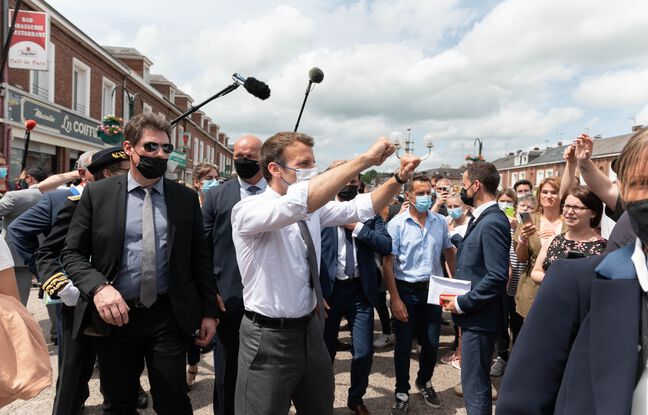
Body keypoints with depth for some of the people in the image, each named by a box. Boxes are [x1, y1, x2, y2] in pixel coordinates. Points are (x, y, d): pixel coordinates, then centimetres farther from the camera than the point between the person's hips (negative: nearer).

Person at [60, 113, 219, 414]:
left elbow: (200, 258, 5)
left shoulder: (186, 198, 3)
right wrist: (98, 287, -19)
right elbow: (72, 253, 0)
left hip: (169, 317, 0)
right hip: (114, 315, 0)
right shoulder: (97, 193, 0)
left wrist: (209, 311, 3)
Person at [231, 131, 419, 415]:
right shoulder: (247, 210, -20)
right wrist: (365, 159, -37)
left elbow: (361, 208, 6)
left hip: (311, 328, 7)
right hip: (270, 338, -7)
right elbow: (300, 200, -38)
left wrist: (399, 179, -11)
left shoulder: (312, 209, 3)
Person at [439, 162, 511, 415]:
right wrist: (457, 297, 8)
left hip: (480, 316, -10)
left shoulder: (493, 222, -20)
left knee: (474, 384, 0)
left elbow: (498, 276, -25)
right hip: (473, 313, 10)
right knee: (475, 380, 21)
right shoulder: (481, 218, 12)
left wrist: (462, 303, -18)